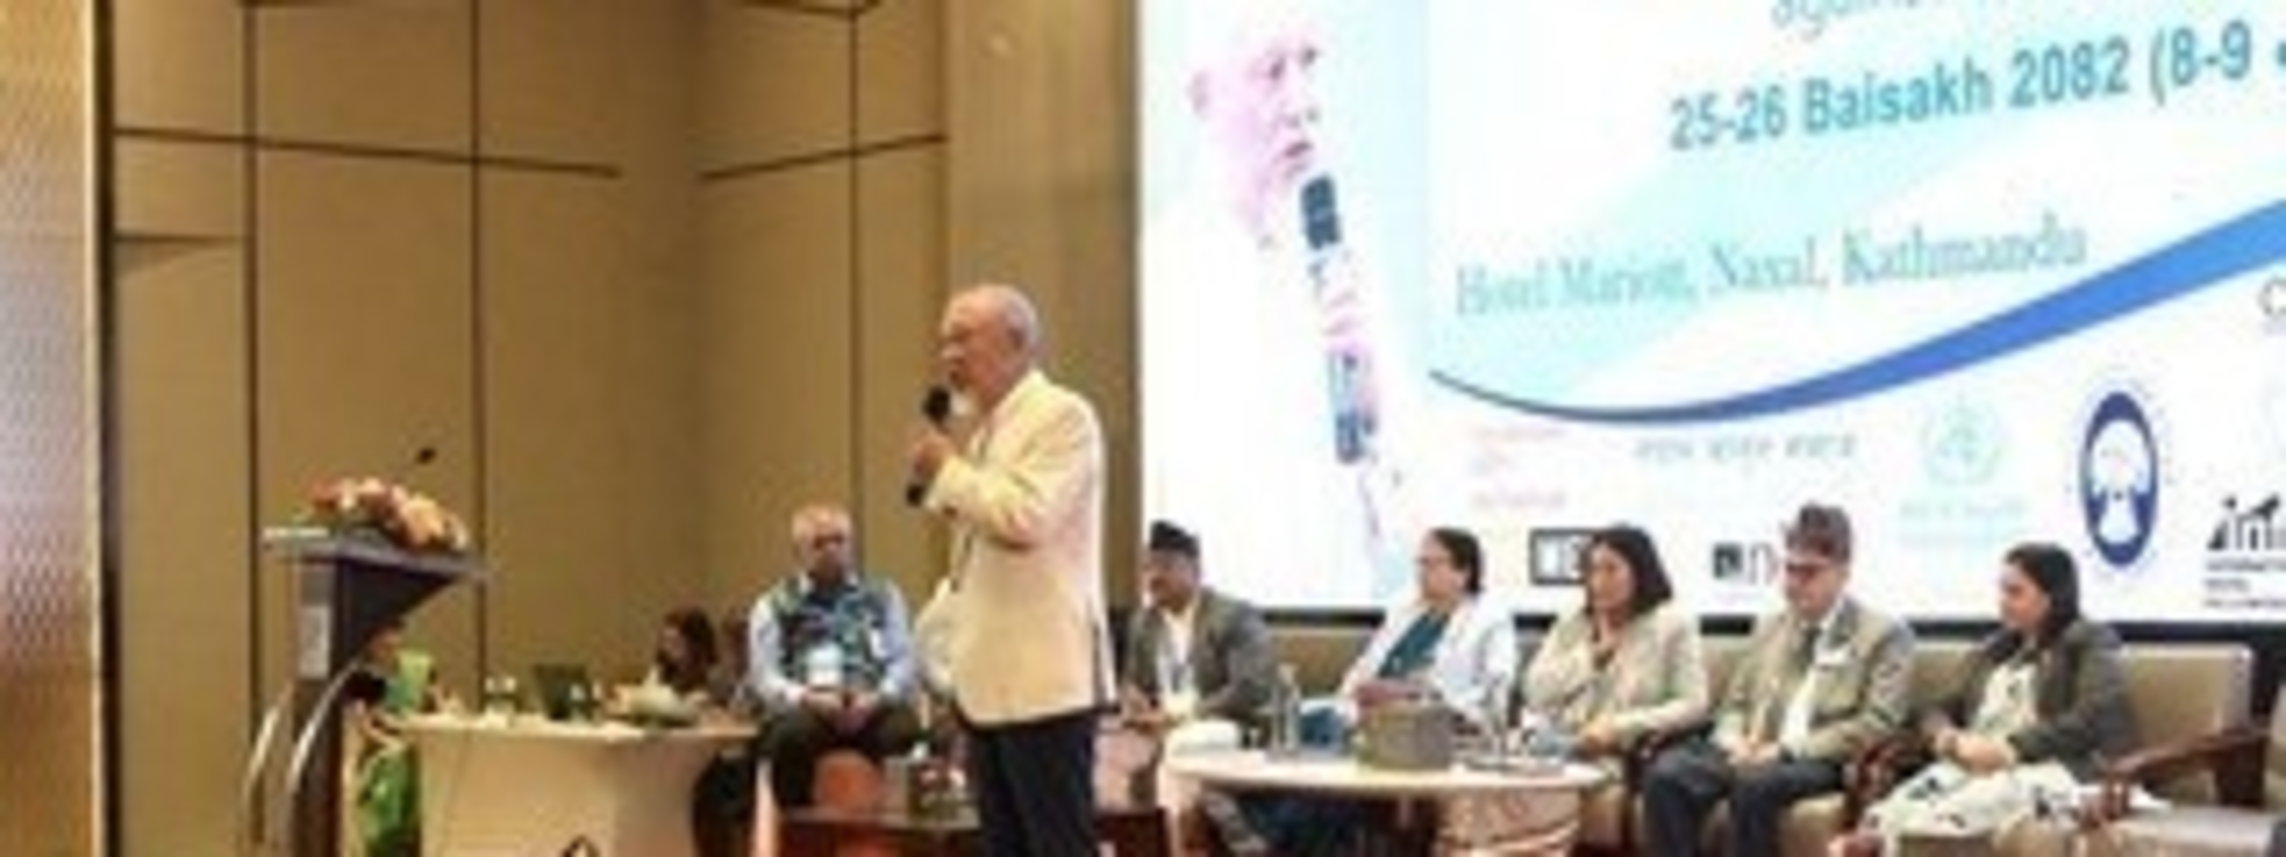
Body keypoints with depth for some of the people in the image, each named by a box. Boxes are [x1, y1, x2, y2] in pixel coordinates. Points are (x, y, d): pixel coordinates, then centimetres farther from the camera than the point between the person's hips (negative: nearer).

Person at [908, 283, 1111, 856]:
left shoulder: (1062, 416, -9)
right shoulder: (985, 426, 18)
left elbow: (1025, 516, -22)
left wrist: (948, 470, -10)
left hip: (1043, 680, -9)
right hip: (990, 681, 9)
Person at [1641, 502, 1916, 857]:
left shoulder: (1885, 636, 4)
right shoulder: (1768, 628, 23)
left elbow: (1878, 724, -7)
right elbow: (1734, 705, 24)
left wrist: (1788, 748, -16)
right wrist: (1735, 742, -2)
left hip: (1823, 763, -5)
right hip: (1752, 754, 5)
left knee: (1755, 783, -38)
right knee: (1666, 773, -25)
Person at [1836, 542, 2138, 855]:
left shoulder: (2091, 643, 8)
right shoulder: (1992, 651, 27)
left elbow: (2093, 720, -9)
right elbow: (1940, 711, 22)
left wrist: (2013, 748, -18)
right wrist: (1954, 740, -3)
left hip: (2048, 768, -6)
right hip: (1972, 765, 6)